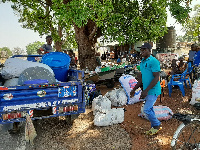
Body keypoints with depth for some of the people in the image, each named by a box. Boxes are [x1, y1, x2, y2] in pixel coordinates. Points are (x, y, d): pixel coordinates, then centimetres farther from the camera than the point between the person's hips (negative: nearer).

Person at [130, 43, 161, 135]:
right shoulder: (142, 62, 11)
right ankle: (154, 127, 31)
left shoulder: (154, 61, -17)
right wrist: (134, 89, 14)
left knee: (146, 109, -8)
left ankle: (157, 125, 15)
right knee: (149, 109, 15)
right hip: (146, 91, 9)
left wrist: (146, 90, -26)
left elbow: (156, 78, -22)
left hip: (153, 91, -9)